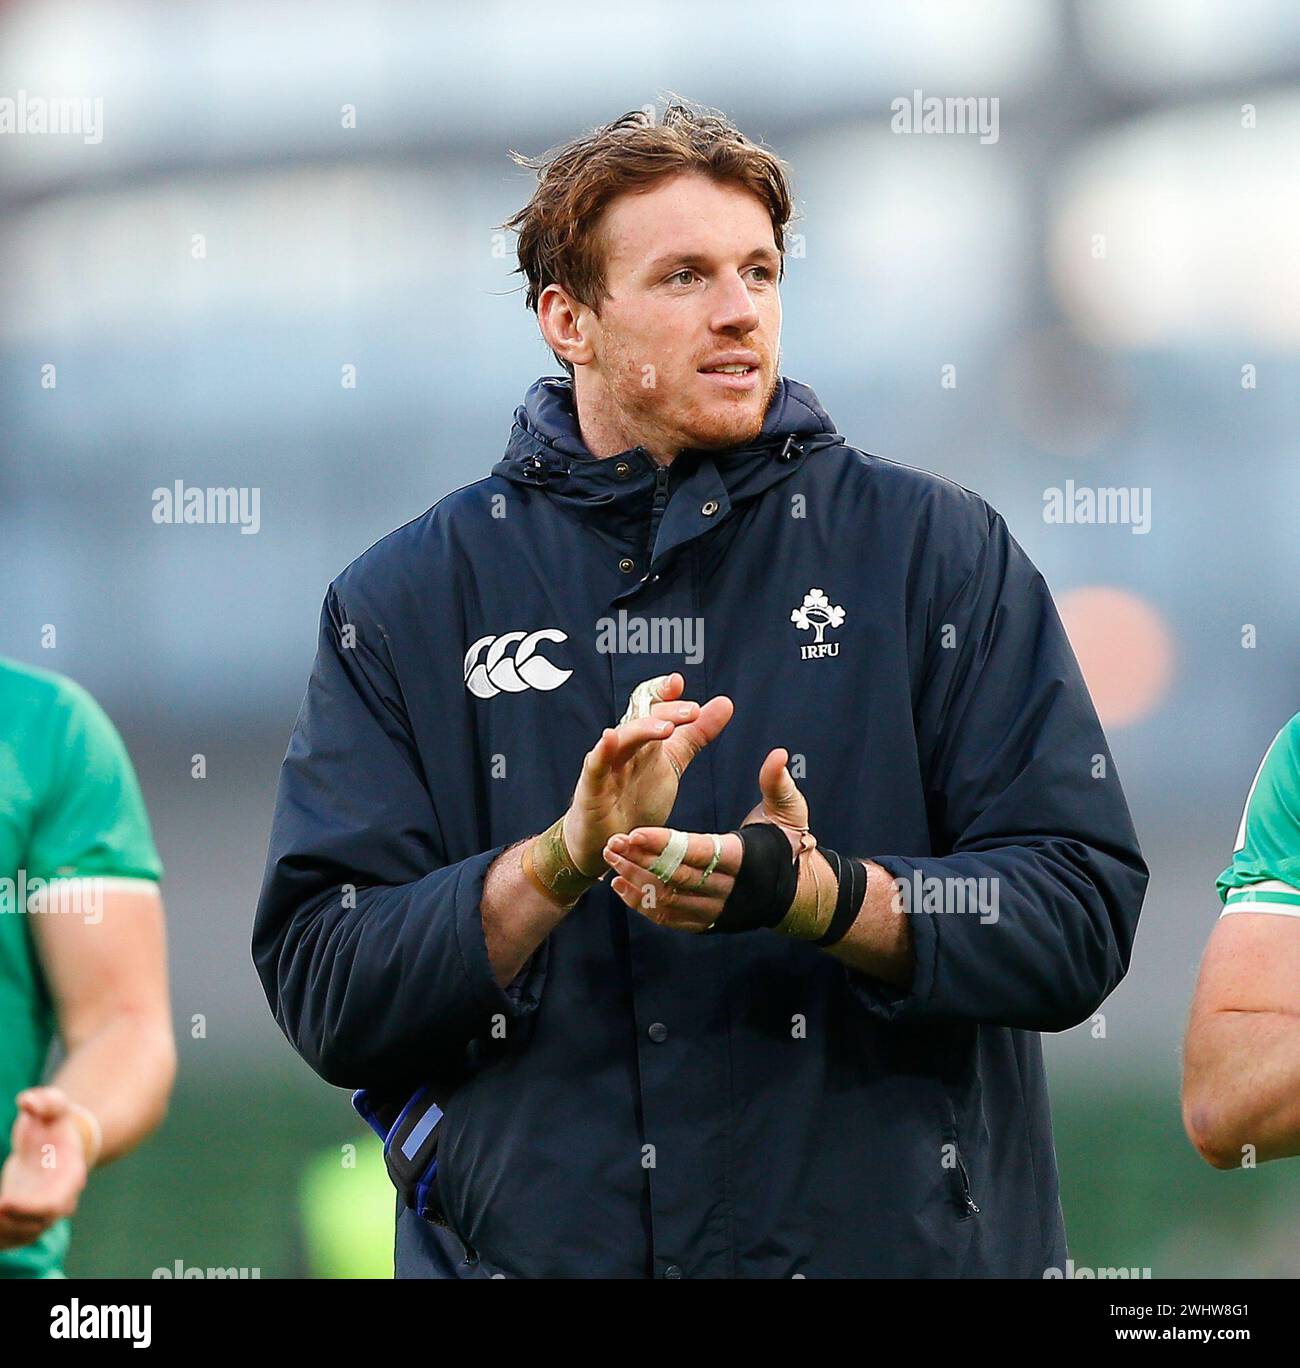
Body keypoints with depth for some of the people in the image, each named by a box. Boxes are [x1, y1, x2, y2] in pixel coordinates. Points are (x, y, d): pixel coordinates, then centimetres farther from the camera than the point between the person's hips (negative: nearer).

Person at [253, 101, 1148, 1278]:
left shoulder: (938, 550, 1)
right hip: (529, 1247, 0)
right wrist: (565, 862, -19)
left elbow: (1081, 914, -7)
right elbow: (322, 993, -4)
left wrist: (819, 895, -22)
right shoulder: (407, 599, 3)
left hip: (892, 1244, 0)